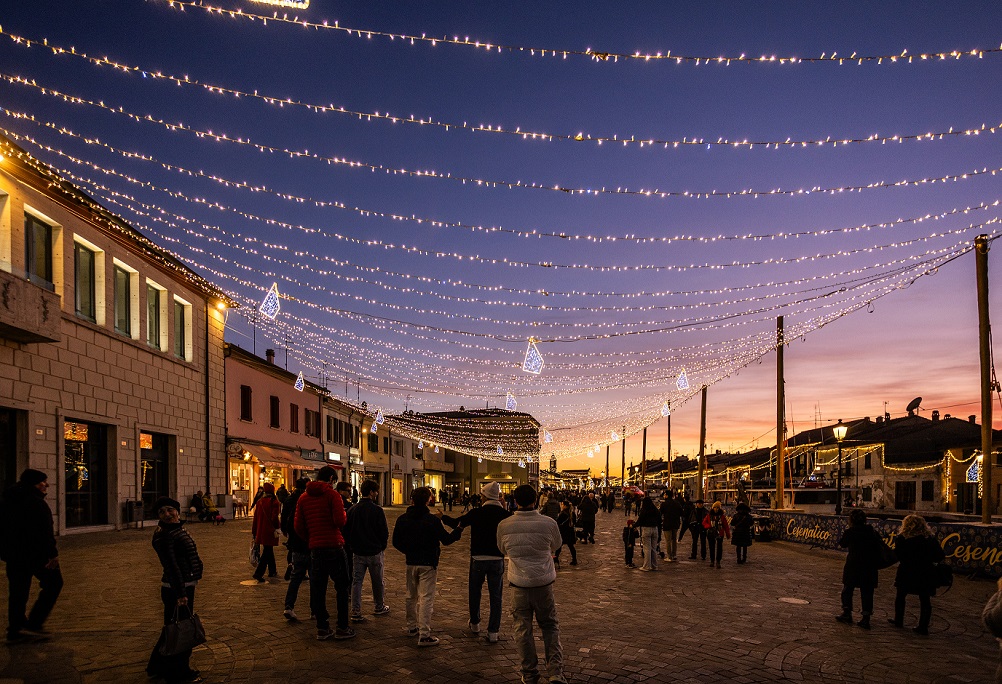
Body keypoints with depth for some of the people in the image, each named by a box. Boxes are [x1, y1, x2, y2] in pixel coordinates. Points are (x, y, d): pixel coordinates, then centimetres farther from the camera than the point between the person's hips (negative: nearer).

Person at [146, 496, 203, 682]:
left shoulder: (178, 529, 12)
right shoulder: (163, 536, -17)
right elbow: (171, 566, -23)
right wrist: (181, 594, -26)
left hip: (186, 585, 10)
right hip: (176, 589, -10)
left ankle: (157, 667, 34)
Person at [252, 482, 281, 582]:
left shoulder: (260, 502, 6)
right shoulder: (274, 502, -11)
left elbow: (256, 517, 11)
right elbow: (274, 517, -18)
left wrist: (254, 531, 17)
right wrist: (277, 528, -8)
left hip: (261, 531, 6)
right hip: (270, 531, -6)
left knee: (268, 550, 19)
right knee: (267, 551, -4)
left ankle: (272, 571, 30)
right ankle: (258, 573, -15)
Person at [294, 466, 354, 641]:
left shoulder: (303, 498, 9)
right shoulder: (332, 495, -8)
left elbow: (298, 527, 7)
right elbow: (340, 521, -17)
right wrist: (344, 515, 4)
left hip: (315, 548, 5)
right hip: (334, 546, -5)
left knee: (318, 589, 11)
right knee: (342, 587, 7)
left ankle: (322, 628, 14)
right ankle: (342, 628, 8)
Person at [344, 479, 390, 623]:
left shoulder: (352, 510, -1)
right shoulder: (377, 510, -15)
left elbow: (346, 531, 5)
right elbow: (384, 533, -11)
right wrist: (381, 546, 7)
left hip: (357, 552, 4)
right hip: (374, 552, -3)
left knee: (356, 582, 6)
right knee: (377, 582, 13)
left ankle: (355, 612, 1)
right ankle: (379, 607, 29)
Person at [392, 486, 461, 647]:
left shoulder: (402, 519, -2)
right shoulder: (432, 520, -17)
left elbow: (396, 542, 4)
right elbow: (446, 540, -11)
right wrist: (459, 529, 4)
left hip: (411, 563, 5)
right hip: (428, 563, -5)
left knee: (411, 596, 19)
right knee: (426, 598, -3)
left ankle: (411, 627, 30)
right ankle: (424, 635, -5)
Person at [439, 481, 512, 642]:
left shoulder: (476, 513, -10)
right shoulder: (505, 514, -7)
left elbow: (457, 523, 1)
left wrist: (442, 517, 19)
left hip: (478, 559, -1)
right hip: (497, 559, 1)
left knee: (475, 592, 20)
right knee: (495, 596, 8)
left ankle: (475, 624, 33)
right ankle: (493, 632, 6)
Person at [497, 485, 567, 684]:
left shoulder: (503, 526, -9)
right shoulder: (548, 523, -12)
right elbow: (556, 545, 9)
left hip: (518, 583, 0)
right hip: (544, 582, 0)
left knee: (522, 629, 13)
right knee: (550, 626, 14)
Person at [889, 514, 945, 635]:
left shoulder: (902, 539, -8)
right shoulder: (930, 539, 0)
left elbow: (897, 556, -11)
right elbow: (940, 556, 0)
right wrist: (926, 558, 13)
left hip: (906, 573, -2)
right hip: (926, 573, 2)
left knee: (900, 596, 17)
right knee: (925, 600, 6)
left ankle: (898, 620, 26)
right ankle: (923, 626, 5)